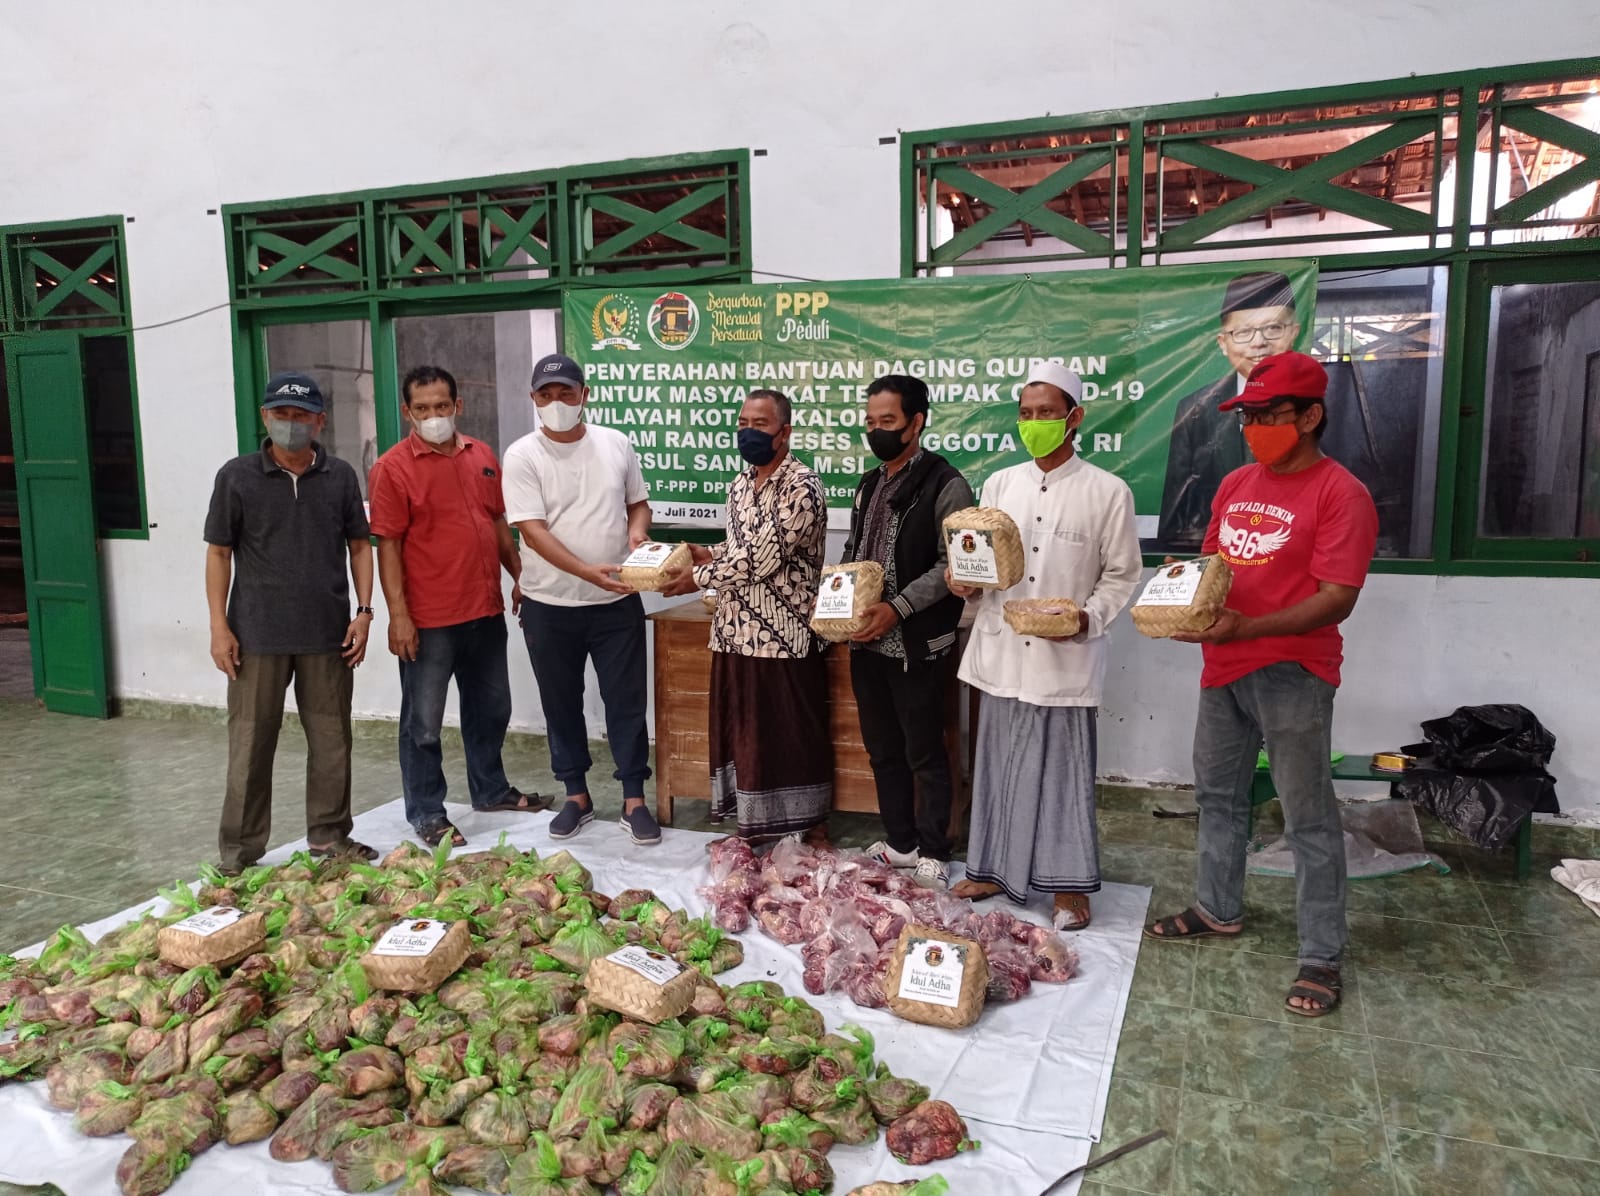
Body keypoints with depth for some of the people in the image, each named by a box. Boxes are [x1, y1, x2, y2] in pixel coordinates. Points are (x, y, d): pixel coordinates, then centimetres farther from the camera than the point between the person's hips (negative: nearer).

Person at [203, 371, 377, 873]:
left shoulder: (340, 477, 5)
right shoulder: (236, 477, 0)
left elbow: (359, 545, 10)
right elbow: (219, 553, 2)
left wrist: (363, 611, 1)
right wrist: (219, 626, -4)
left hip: (328, 634, 2)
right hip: (258, 635, -2)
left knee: (331, 739, 9)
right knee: (250, 743, 4)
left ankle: (330, 836, 25)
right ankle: (239, 852, 17)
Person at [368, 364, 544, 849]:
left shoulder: (481, 455, 8)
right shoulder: (393, 467, -10)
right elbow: (388, 546, -12)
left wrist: (519, 575, 13)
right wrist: (398, 615, -16)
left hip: (486, 612, 6)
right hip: (428, 621, -6)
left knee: (490, 709, 19)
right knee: (423, 723, 5)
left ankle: (491, 790, 37)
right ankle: (427, 815, 19)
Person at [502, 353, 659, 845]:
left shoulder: (616, 444, 2)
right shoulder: (522, 456, -8)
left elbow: (637, 502, 14)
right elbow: (533, 530, -16)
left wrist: (637, 528, -10)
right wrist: (589, 571, -28)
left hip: (617, 603, 1)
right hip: (549, 606, -1)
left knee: (627, 701, 5)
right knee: (561, 704, 11)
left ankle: (634, 800, 17)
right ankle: (576, 796, 27)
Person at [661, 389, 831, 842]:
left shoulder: (802, 484, -14)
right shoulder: (740, 486, 13)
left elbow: (764, 558, -20)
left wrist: (699, 577, -12)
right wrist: (710, 555, 2)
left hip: (785, 634, -8)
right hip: (736, 632, 8)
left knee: (799, 736, 3)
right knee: (744, 733, 14)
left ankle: (813, 827, 18)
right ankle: (755, 823, 28)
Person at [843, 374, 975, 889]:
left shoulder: (945, 485, -11)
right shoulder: (869, 485, 13)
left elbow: (951, 566, -16)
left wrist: (897, 608, -22)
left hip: (918, 646, -7)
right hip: (867, 641, 7)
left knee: (925, 753, 4)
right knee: (883, 749, 15)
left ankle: (932, 854, 18)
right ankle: (899, 842, 29)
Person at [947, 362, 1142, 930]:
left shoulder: (1108, 492, -3)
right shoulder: (999, 484, 9)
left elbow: (1121, 574, 0)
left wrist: (1088, 617, -17)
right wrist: (966, 583, -6)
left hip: (1065, 657, -4)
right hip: (1001, 651, 4)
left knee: (1063, 769, 4)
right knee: (999, 764, 13)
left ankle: (1067, 884, 18)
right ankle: (994, 869, 27)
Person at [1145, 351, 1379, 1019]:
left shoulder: (1340, 494, -12)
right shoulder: (1235, 485, 11)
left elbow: (1336, 599, -18)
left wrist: (1245, 629, -27)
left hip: (1292, 674, -8)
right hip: (1224, 667, 8)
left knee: (1308, 817, 1)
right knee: (1217, 794, 18)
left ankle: (1321, 958, 13)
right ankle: (1218, 909, 36)